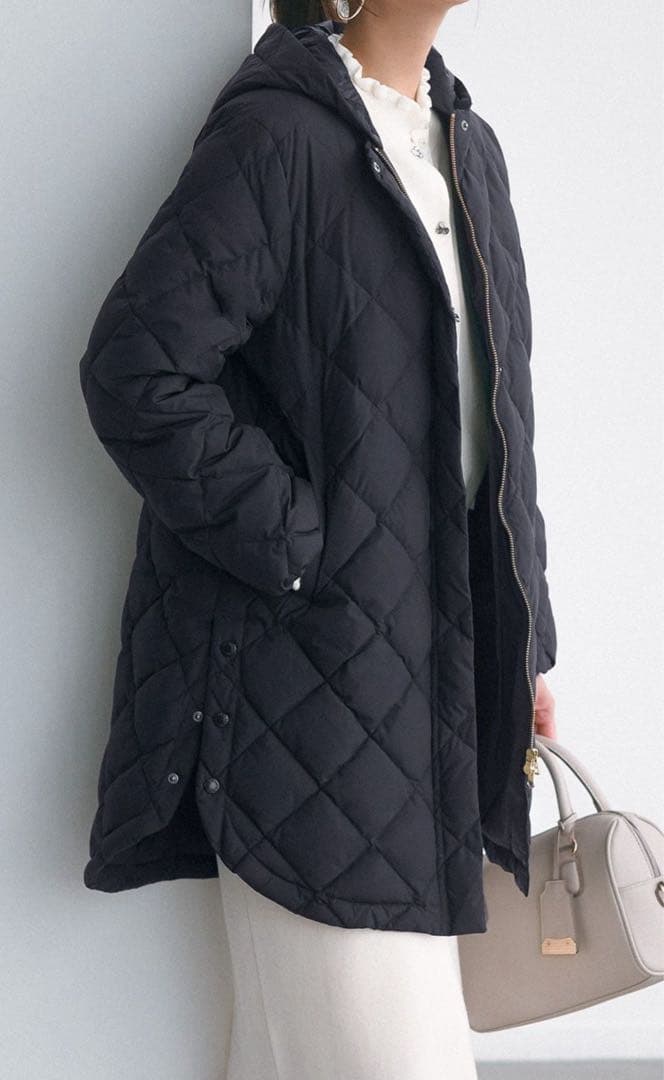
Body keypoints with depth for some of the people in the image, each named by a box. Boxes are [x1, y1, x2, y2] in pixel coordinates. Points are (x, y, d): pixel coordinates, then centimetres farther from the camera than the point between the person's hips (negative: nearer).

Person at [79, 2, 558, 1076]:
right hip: (313, 668, -7)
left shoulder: (470, 147, 15)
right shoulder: (277, 130, -9)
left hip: (440, 658, 7)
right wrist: (302, 551, -15)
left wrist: (525, 640, 17)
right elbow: (138, 371, -18)